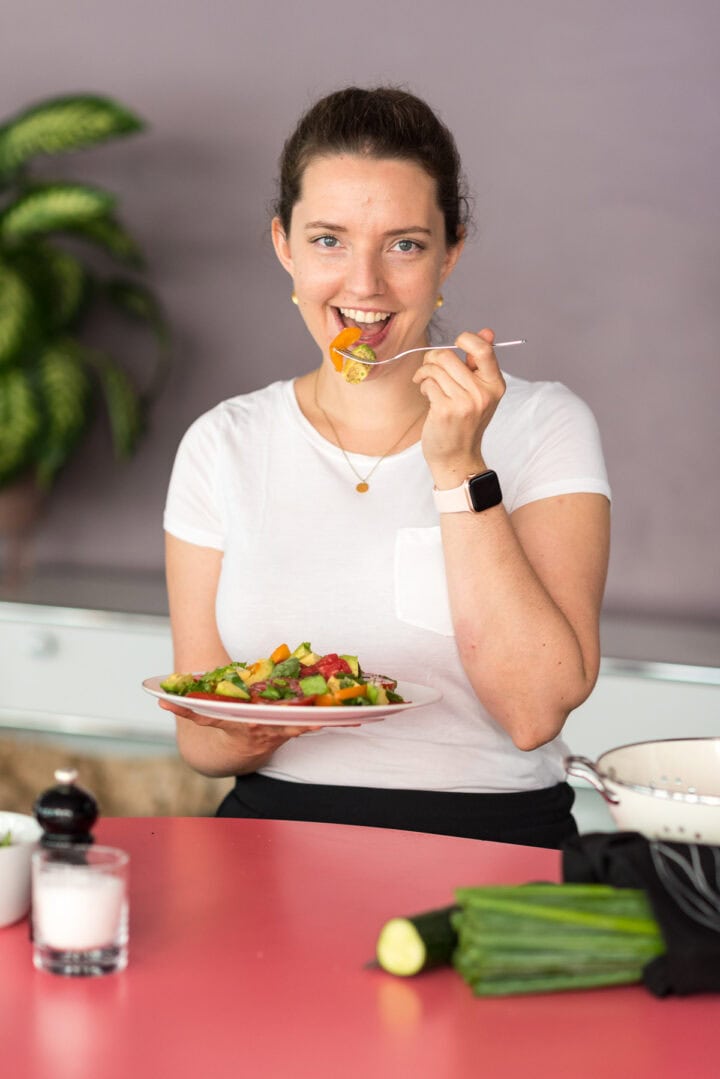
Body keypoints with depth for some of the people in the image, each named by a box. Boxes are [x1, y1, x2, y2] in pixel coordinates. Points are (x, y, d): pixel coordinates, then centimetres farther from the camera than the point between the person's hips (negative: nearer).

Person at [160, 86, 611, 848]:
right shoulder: (222, 447, 6)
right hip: (276, 827, 2)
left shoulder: (544, 428, 0)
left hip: (491, 840, -2)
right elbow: (201, 739, 7)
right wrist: (246, 735, -16)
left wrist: (458, 467, -15)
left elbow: (536, 712, -12)